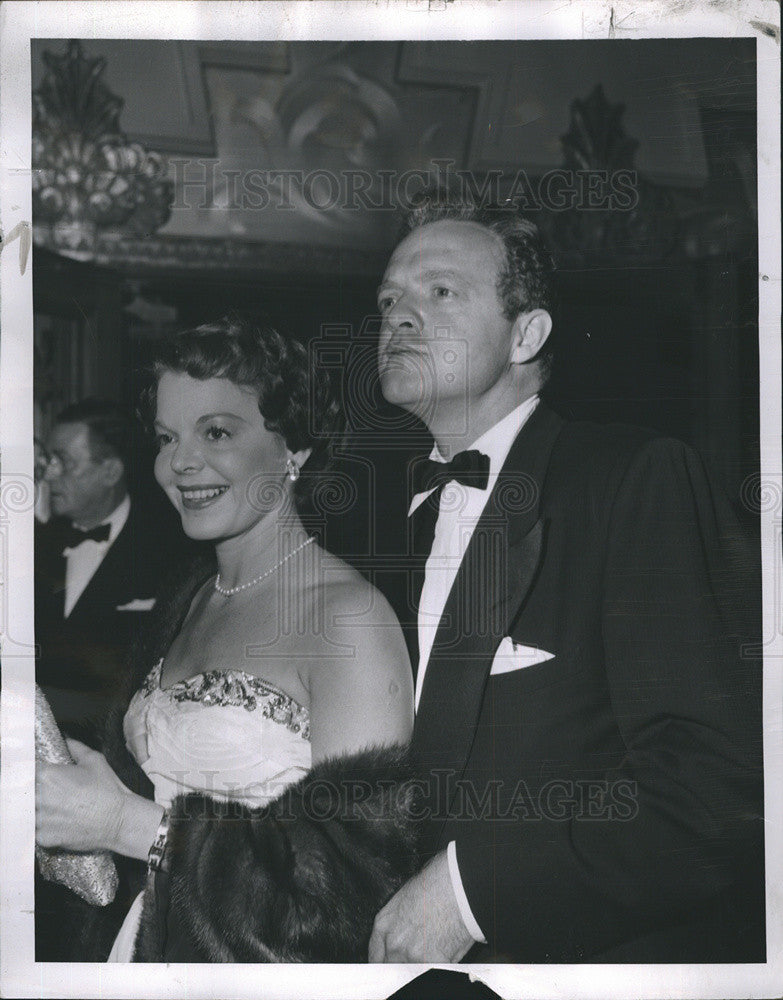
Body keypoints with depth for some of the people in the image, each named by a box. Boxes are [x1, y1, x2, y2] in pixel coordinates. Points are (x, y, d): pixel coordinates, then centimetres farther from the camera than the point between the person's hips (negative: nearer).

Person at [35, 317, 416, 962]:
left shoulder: (349, 614, -20)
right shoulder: (187, 602, 2)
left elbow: (362, 871, -25)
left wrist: (128, 823, -22)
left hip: (274, 973, -6)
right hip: (154, 945, 6)